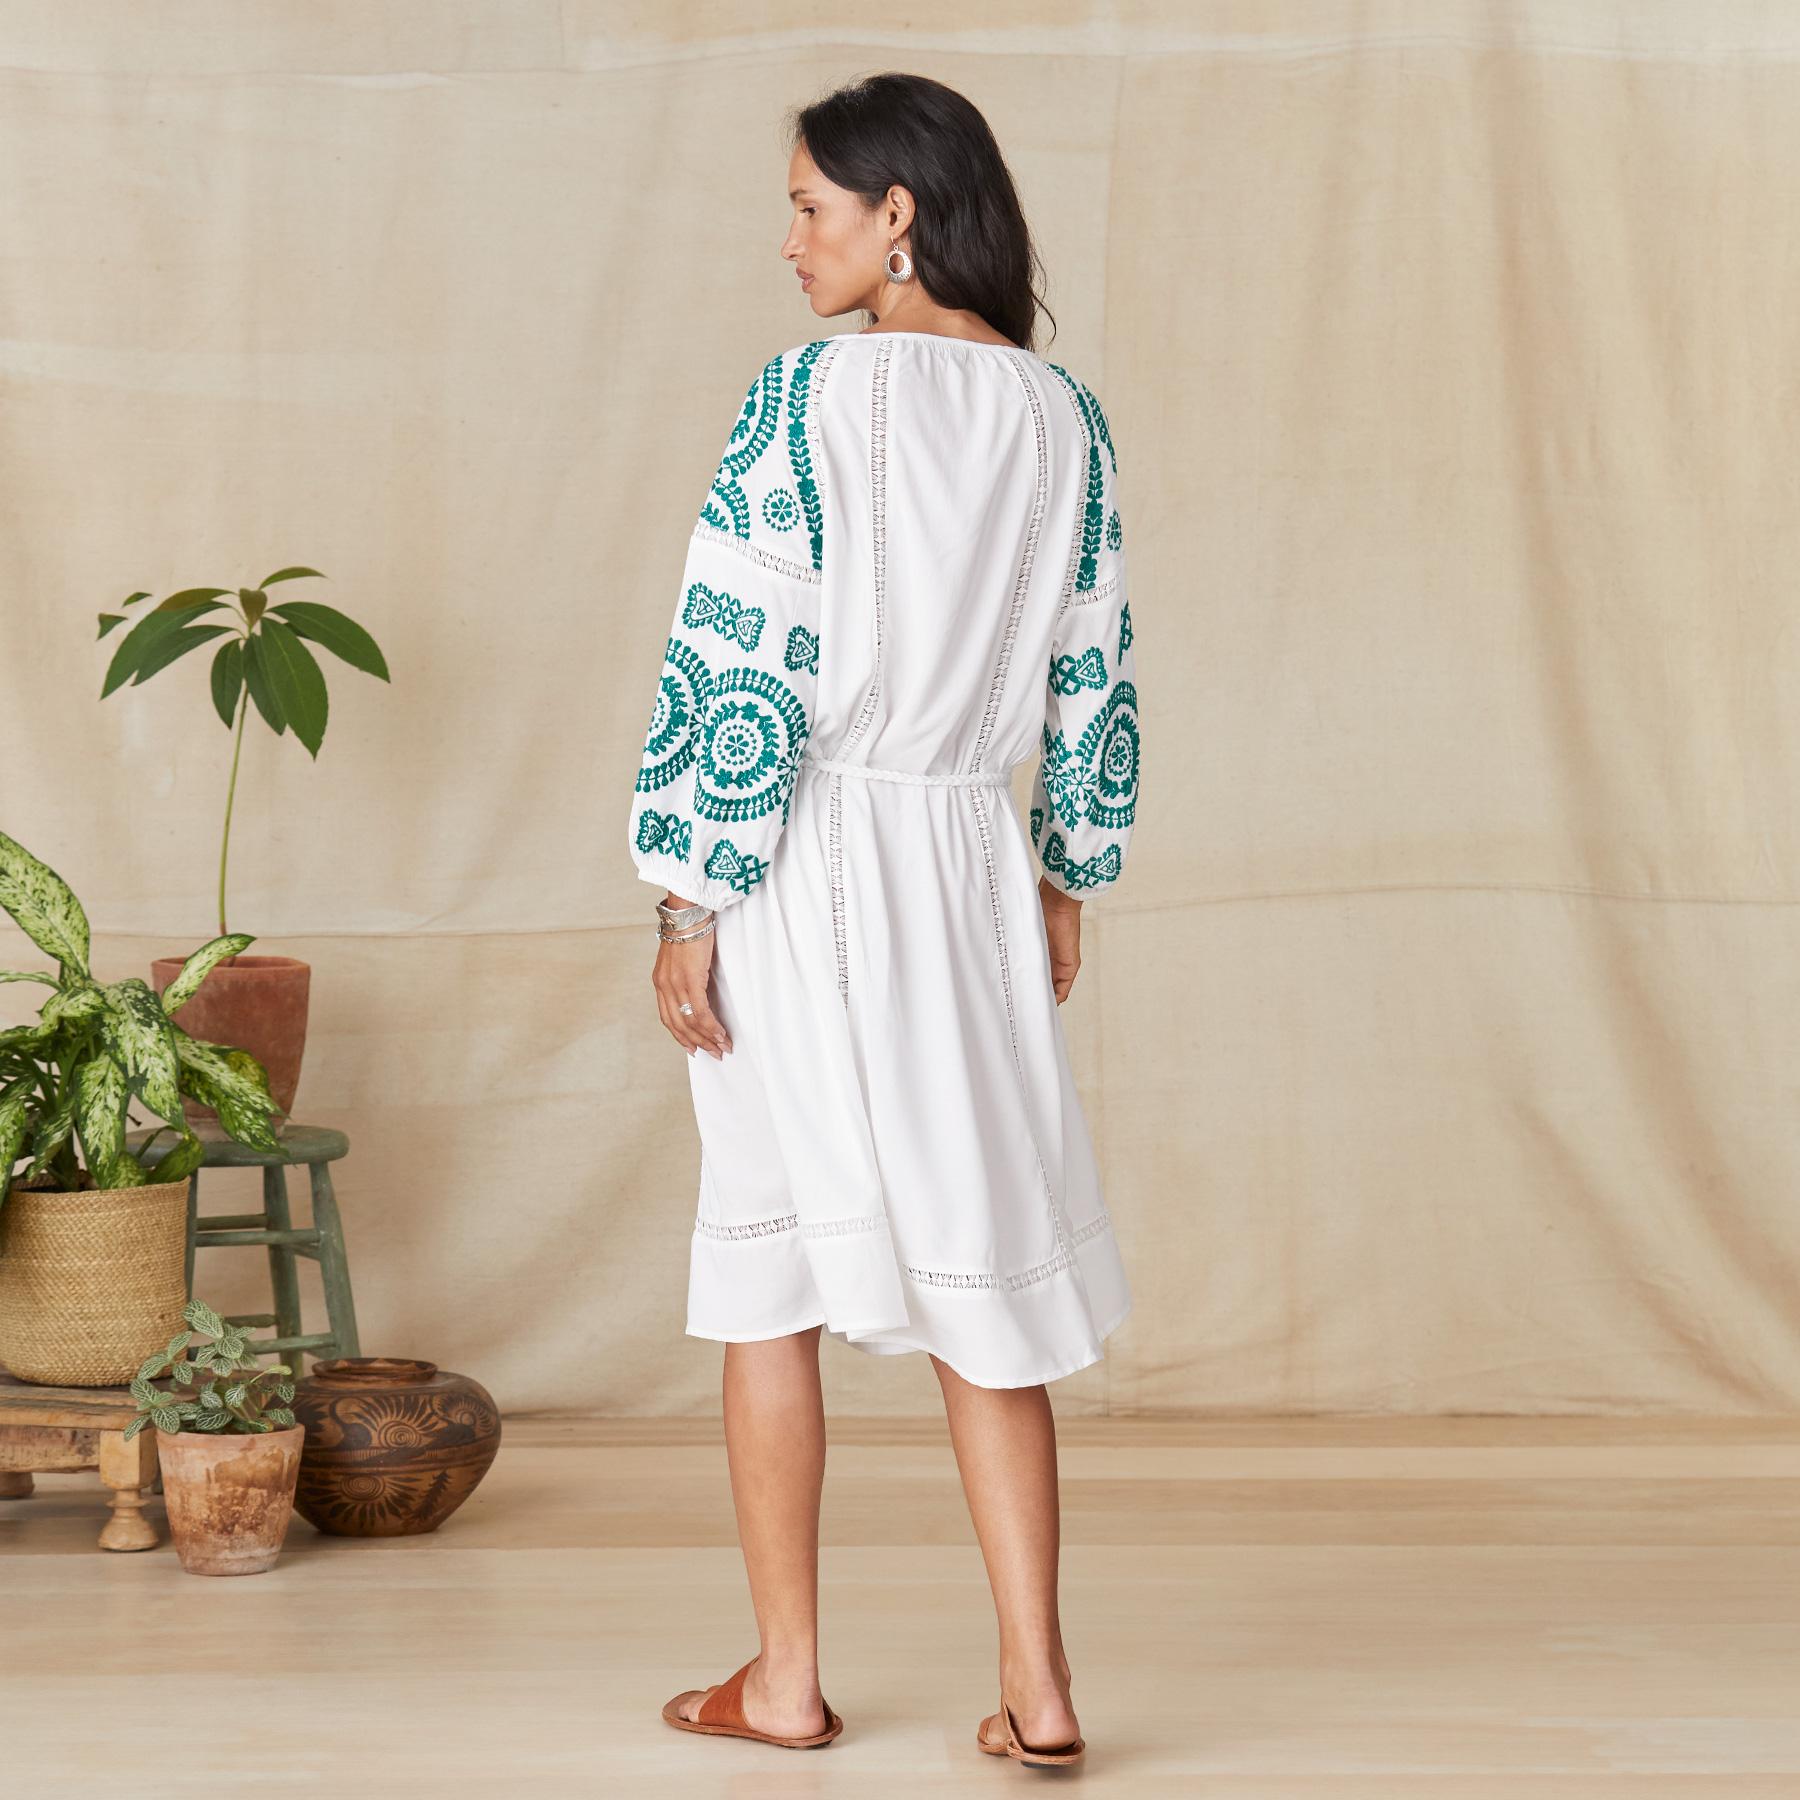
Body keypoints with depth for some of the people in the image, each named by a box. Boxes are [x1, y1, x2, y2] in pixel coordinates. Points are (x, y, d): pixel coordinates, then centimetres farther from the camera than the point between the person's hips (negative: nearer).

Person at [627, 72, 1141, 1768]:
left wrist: (690, 902, -9)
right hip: (976, 867, 4)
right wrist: (1065, 878, 20)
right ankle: (1035, 1688, 6)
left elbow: (735, 667, -13)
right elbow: (1091, 680, 10)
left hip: (810, 874, -4)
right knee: (976, 1262, 10)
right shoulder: (1067, 420, 5)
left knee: (772, 1270, 8)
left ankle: (783, 1678, 15)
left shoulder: (811, 398, -11)